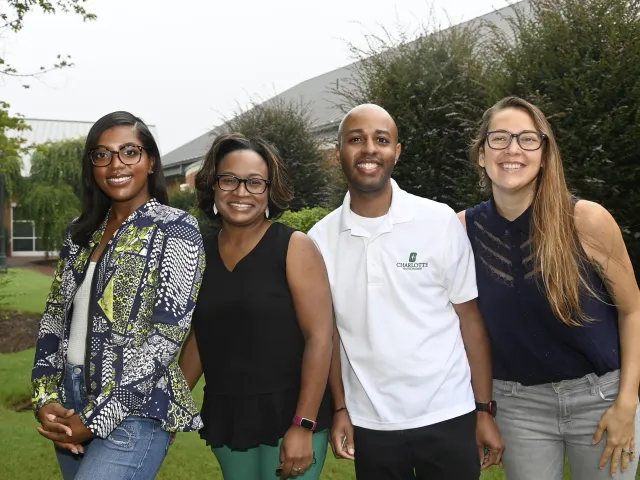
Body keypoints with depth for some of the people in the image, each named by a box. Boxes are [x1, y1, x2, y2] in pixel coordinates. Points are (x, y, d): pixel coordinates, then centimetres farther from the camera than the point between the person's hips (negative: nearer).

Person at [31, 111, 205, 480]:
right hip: (69, 400, 6)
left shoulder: (176, 229, -9)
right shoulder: (82, 231, 9)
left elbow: (166, 336, -15)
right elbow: (55, 316, 10)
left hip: (135, 411, -6)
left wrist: (95, 418, -15)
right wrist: (46, 399, -3)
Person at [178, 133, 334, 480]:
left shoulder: (294, 247, -9)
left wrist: (304, 425, -17)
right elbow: (199, 337, 12)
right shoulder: (202, 255, 4)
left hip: (287, 414, -4)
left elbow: (319, 337, -13)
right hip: (225, 418, 4)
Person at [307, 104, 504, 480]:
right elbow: (330, 330, 6)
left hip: (448, 418, -1)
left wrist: (485, 410, -4)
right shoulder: (321, 237, -2)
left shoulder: (440, 221, -8)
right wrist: (340, 408, 3)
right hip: (369, 426, 2)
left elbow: (469, 317, -4)